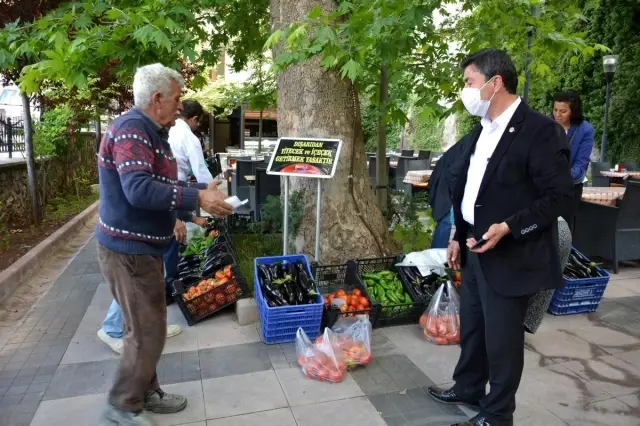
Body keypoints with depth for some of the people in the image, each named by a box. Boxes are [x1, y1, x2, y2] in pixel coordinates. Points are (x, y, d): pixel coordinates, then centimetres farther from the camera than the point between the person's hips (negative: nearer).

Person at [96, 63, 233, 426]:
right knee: (148, 331, -1)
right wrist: (198, 199, -30)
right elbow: (139, 190, -32)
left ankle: (146, 392, 34)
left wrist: (203, 190, 6)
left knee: (147, 326, 19)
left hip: (142, 246, 11)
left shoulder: (153, 133, 14)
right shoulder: (131, 130, -20)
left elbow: (163, 184, 18)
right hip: (128, 249, -11)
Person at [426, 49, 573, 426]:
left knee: (502, 338, 7)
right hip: (475, 249, 8)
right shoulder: (482, 130, 10)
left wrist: (509, 228, -25)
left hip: (510, 257, -8)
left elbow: (560, 196, -17)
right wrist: (459, 236, 15)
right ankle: (468, 389, 42)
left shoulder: (540, 130, -15)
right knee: (471, 328, 21)